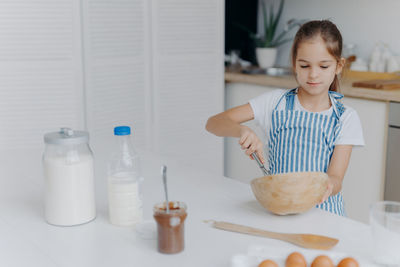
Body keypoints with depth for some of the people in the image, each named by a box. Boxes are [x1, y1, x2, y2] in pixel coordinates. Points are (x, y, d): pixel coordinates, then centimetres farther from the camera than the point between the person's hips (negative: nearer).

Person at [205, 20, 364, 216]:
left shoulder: (346, 118, 2)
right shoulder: (276, 102, 1)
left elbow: (336, 178, -6)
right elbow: (213, 123, -3)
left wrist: (329, 185, -31)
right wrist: (242, 130, -24)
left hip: (322, 208, 0)